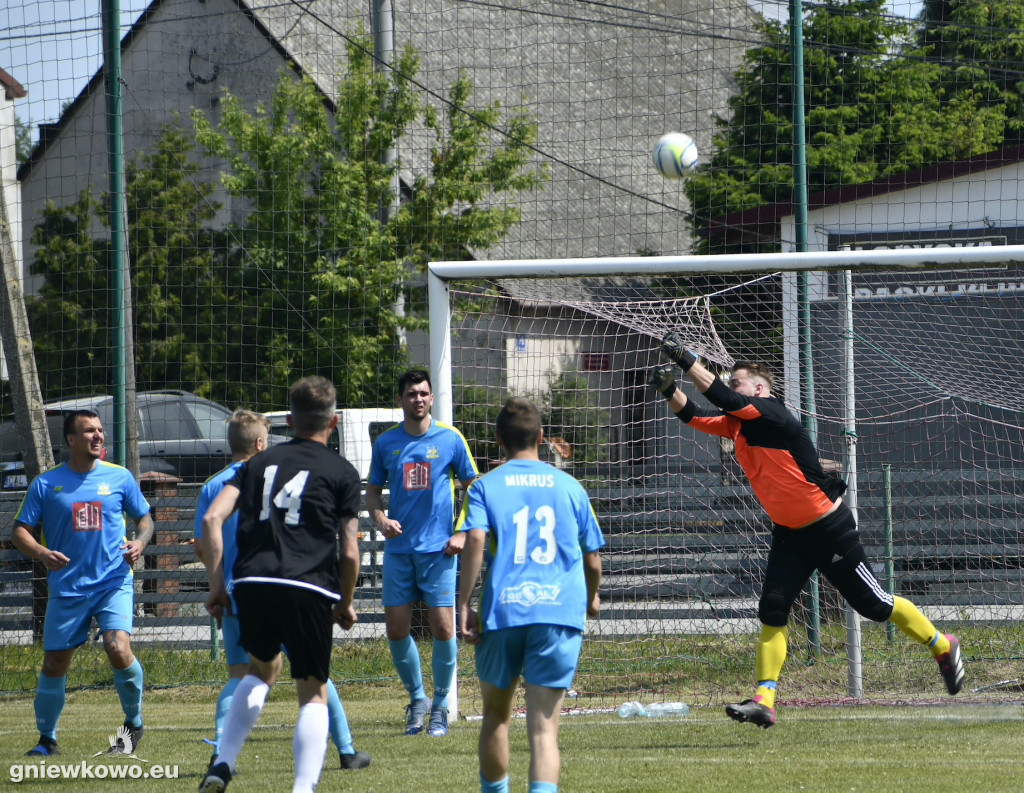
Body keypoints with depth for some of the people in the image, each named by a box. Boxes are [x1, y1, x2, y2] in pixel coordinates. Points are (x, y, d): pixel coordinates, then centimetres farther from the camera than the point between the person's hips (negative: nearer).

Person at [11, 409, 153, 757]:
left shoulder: (119, 477, 4)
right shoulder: (46, 484, 1)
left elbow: (144, 518, 15)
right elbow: (20, 532, 3)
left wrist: (139, 542, -7)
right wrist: (41, 553, -18)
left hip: (114, 582, -1)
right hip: (67, 588, 1)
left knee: (118, 649, -21)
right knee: (54, 663, 5)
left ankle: (134, 724, 1)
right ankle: (47, 739, 23)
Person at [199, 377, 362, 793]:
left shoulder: (261, 462, 18)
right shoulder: (342, 473, 8)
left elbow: (212, 518, 8)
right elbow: (349, 553, 4)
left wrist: (216, 583, 10)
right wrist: (345, 604, 19)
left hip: (252, 583, 4)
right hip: (308, 589, -4)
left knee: (262, 669, 28)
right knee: (313, 693, 9)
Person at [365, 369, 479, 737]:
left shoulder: (450, 439, -1)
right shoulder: (386, 442, 5)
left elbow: (472, 487, 6)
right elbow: (372, 491, 14)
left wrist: (462, 534, -4)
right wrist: (381, 519, -7)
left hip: (438, 549, -2)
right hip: (398, 549, 3)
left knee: (442, 627, -6)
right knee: (396, 630, 1)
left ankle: (440, 707, 8)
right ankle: (417, 699, 21)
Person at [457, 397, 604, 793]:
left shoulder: (486, 486, 6)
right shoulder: (569, 486, 12)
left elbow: (475, 540, -12)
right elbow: (593, 558, 15)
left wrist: (464, 605, -9)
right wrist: (591, 597, 36)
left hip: (502, 612, 0)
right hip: (559, 612, 0)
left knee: (496, 715, 21)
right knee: (544, 727, -6)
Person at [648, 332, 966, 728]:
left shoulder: (773, 414, -21)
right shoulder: (738, 424, 3)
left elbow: (726, 400, -33)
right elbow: (694, 416, 1)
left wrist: (686, 360, -34)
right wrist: (669, 389, -18)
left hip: (831, 531, -8)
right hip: (789, 534, 8)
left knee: (873, 604, 3)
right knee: (772, 611, -6)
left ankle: (942, 647, 23)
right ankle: (763, 701, -9)